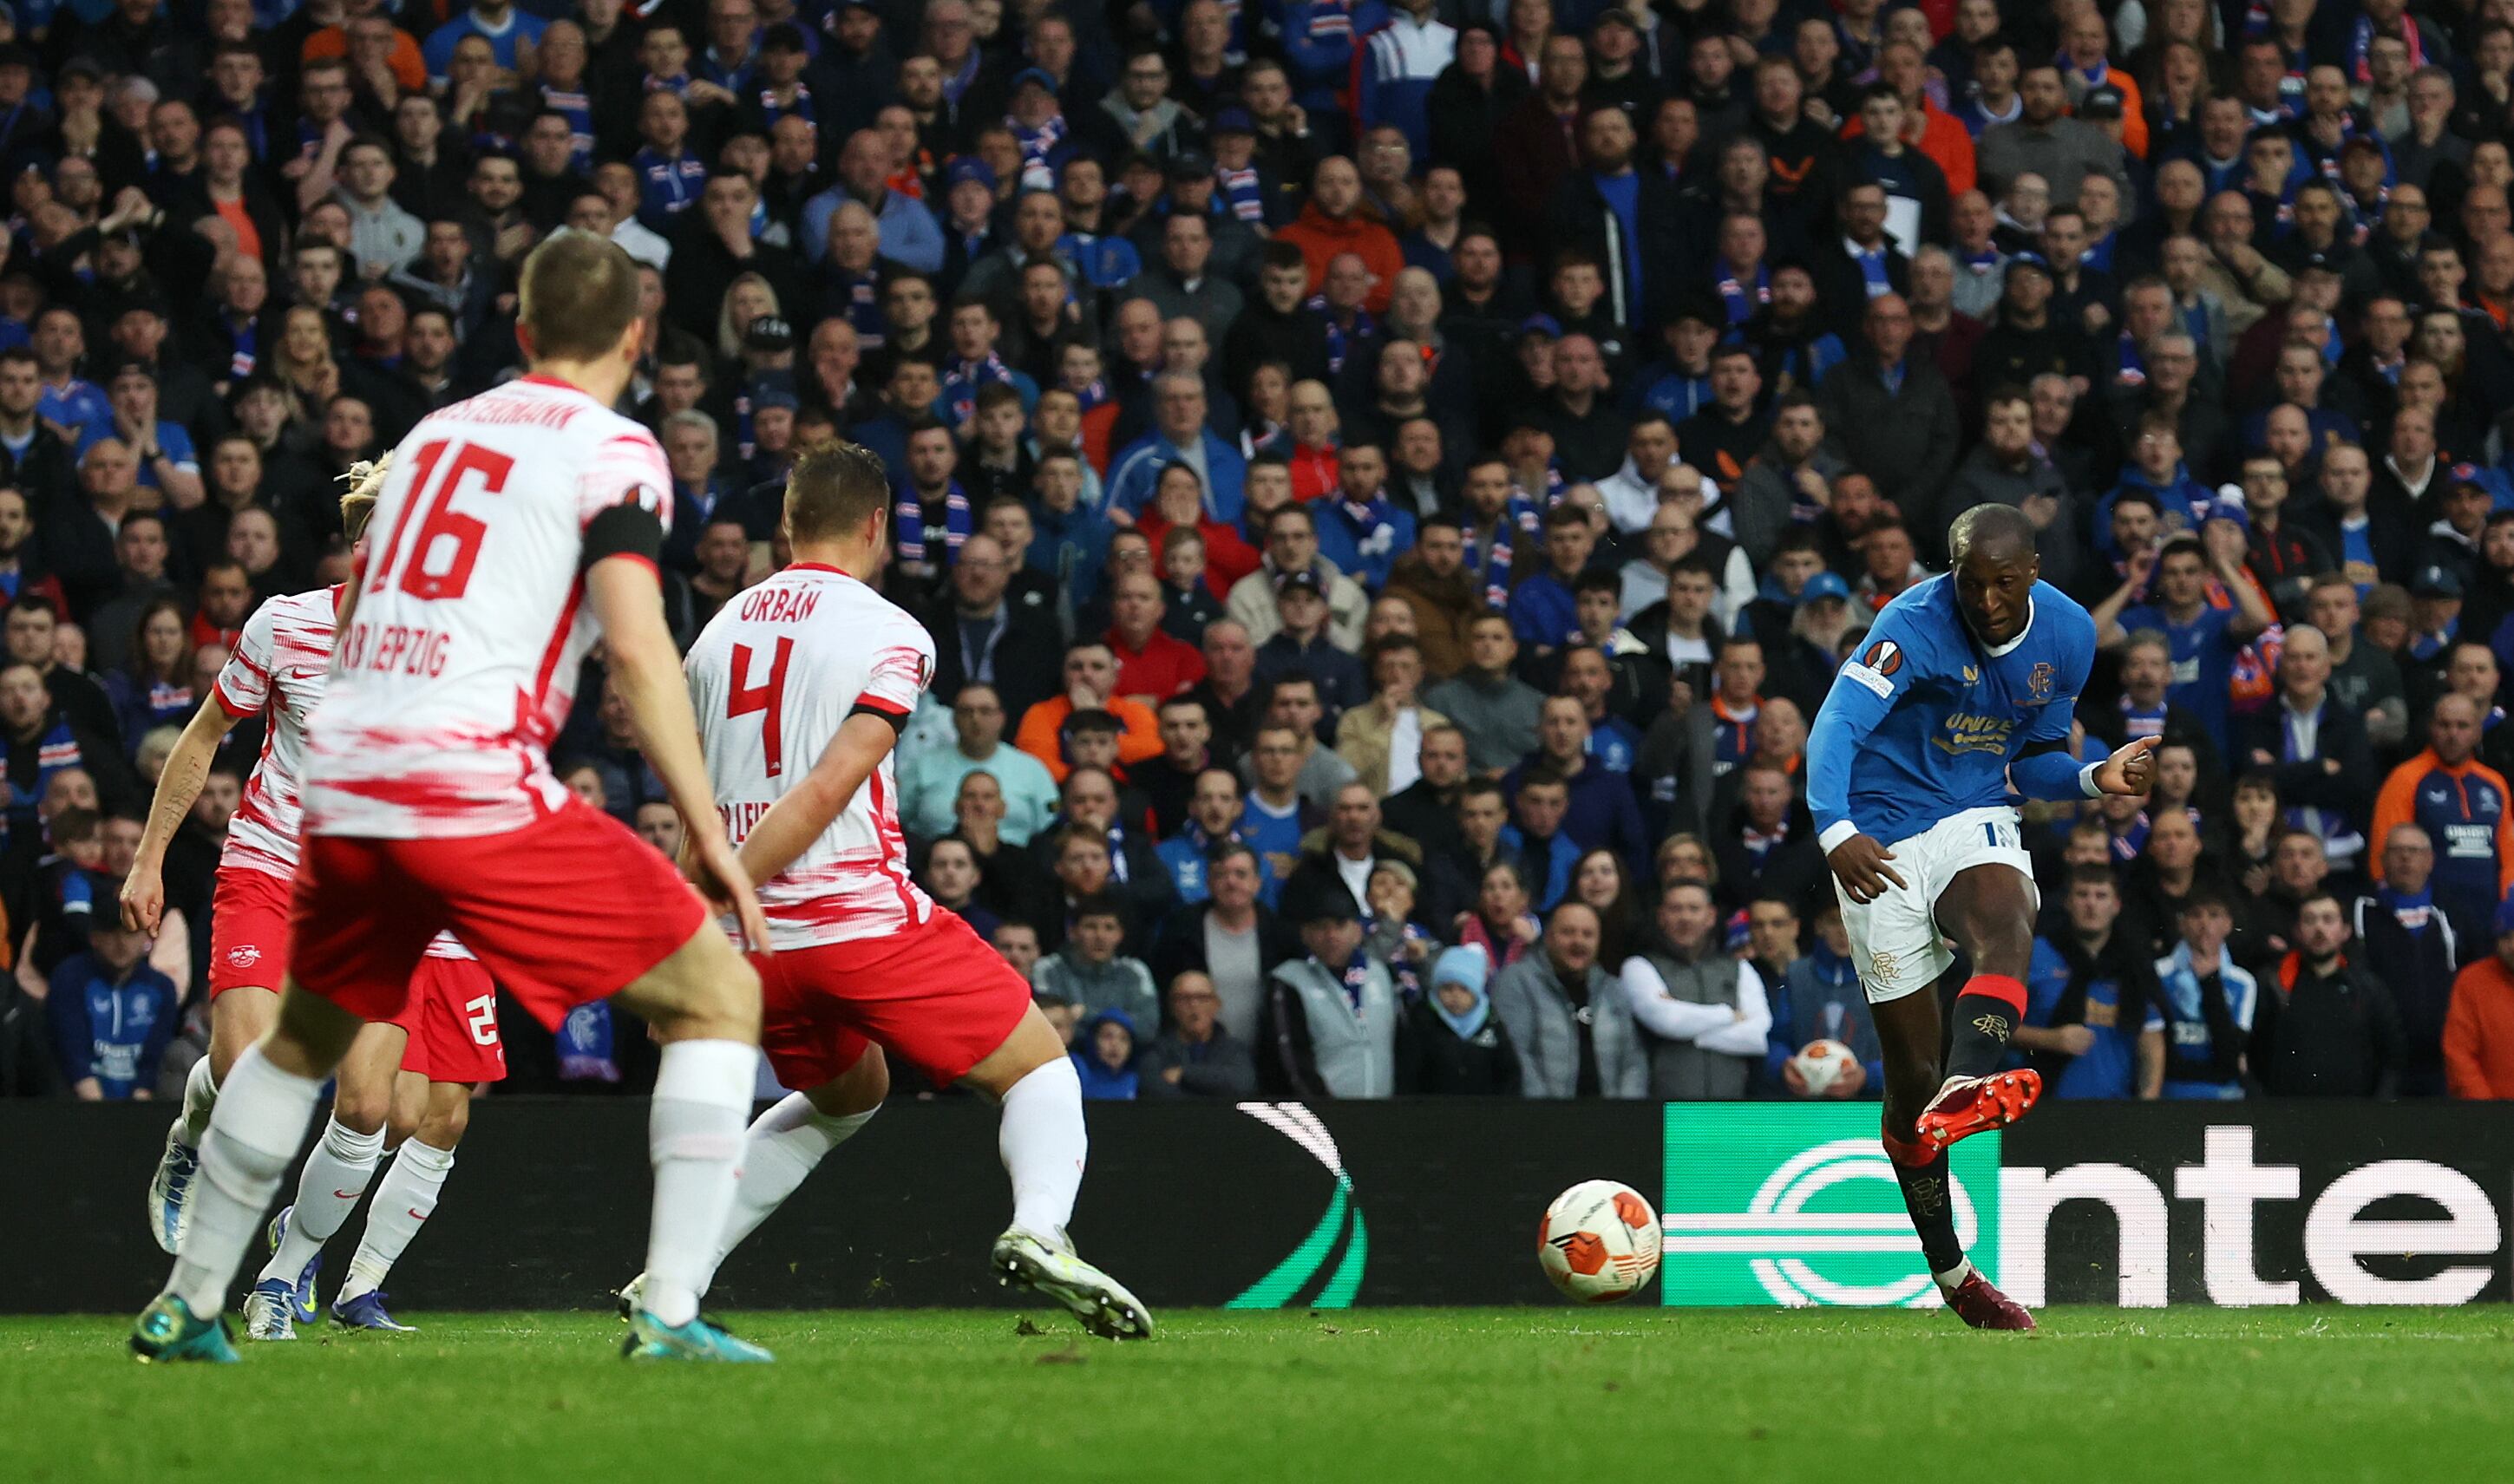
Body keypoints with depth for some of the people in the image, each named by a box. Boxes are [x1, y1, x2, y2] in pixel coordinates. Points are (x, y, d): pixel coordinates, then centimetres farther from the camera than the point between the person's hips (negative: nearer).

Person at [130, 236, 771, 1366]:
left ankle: (186, 1305, 32)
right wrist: (708, 834, -10)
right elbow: (637, 649, -12)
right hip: (477, 788, -6)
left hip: (343, 780, 7)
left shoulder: (435, 432, 20)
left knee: (304, 1039, 29)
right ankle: (669, 1315, -9)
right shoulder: (614, 453, 0)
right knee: (717, 997, 2)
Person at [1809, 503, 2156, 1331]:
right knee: (1910, 1067, -3)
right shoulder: (1917, 626, -19)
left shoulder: (2067, 636, 0)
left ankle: (1962, 1093, -62)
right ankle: (1949, 1271, 11)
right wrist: (1836, 831, -50)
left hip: (1973, 823, 3)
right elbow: (1837, 726, -32)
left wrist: (2098, 778, -7)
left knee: (2007, 928, -34)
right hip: (1882, 843, -3)